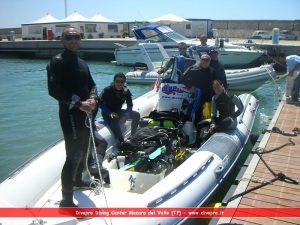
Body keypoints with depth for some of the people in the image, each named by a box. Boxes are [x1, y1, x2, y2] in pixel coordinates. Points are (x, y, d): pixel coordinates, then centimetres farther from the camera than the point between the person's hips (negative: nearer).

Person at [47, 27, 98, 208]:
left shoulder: (82, 63, 17)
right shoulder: (57, 62, -9)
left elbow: (92, 84, 17)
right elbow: (54, 90, -19)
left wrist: (93, 99, -5)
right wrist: (78, 103, -24)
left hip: (85, 113, 9)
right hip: (70, 114, -9)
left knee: (83, 151, 21)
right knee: (73, 155, -10)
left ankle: (78, 180, 43)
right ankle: (66, 200, -1)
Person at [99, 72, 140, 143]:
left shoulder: (126, 91, -6)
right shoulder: (107, 90, -18)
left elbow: (130, 105, -5)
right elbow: (100, 103, -23)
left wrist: (126, 116, -24)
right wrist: (110, 113, -35)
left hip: (118, 112, 6)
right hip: (107, 114, -6)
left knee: (136, 115, -6)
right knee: (115, 120, -39)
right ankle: (122, 142, -32)